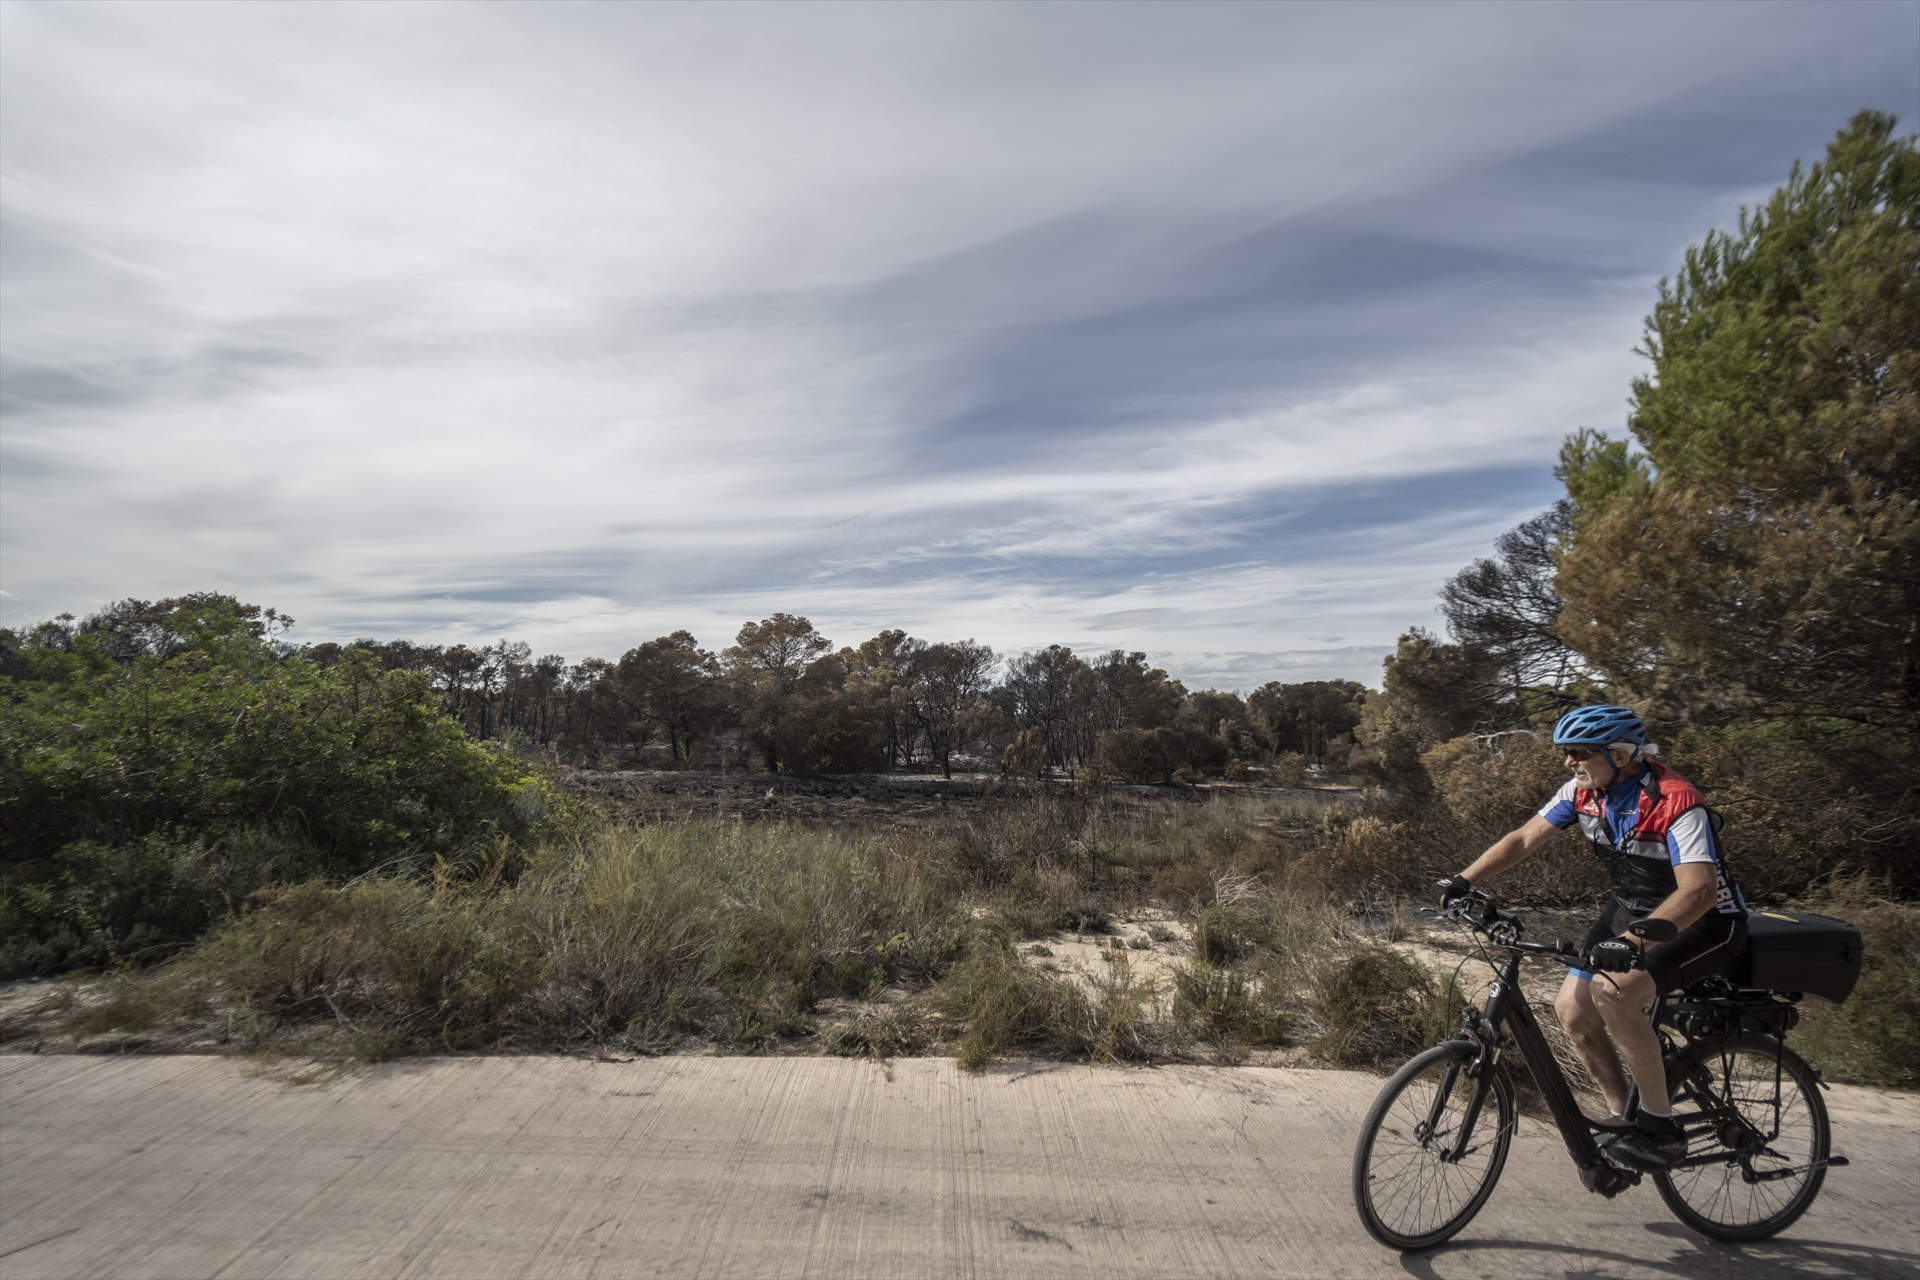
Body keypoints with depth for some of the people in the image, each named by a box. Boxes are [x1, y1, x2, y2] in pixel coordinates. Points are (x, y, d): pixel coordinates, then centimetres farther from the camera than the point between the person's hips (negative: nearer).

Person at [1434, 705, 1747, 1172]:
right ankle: (1624, 1117, 16)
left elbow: (1698, 891, -38)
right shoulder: (1584, 791, -7)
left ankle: (1662, 1128, -11)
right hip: (1631, 910, 7)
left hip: (1702, 923, -7)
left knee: (1612, 990, -30)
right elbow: (1524, 838, -4)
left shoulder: (1675, 802, -28)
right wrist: (1464, 880, -17)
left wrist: (1633, 942, -51)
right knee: (1571, 1007, -7)